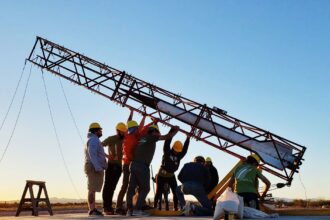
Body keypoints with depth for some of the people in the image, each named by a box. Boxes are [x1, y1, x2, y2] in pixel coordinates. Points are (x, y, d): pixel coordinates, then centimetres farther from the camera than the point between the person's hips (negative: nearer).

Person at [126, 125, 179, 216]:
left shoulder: (142, 138, 20)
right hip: (143, 166, -7)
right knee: (145, 188, 1)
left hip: (134, 164, 7)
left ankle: (129, 209, 3)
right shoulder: (152, 137, 1)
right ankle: (137, 209, -7)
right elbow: (168, 136, 1)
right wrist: (175, 130, 17)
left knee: (131, 188, 5)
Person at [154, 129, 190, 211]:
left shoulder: (179, 156, 0)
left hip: (171, 176, 4)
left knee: (175, 192, -5)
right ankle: (154, 207, 13)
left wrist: (188, 138, -17)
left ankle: (176, 208, 1)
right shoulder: (167, 152, -11)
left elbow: (184, 149, -9)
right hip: (162, 175, -4)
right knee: (159, 192, 0)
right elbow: (167, 142, -21)